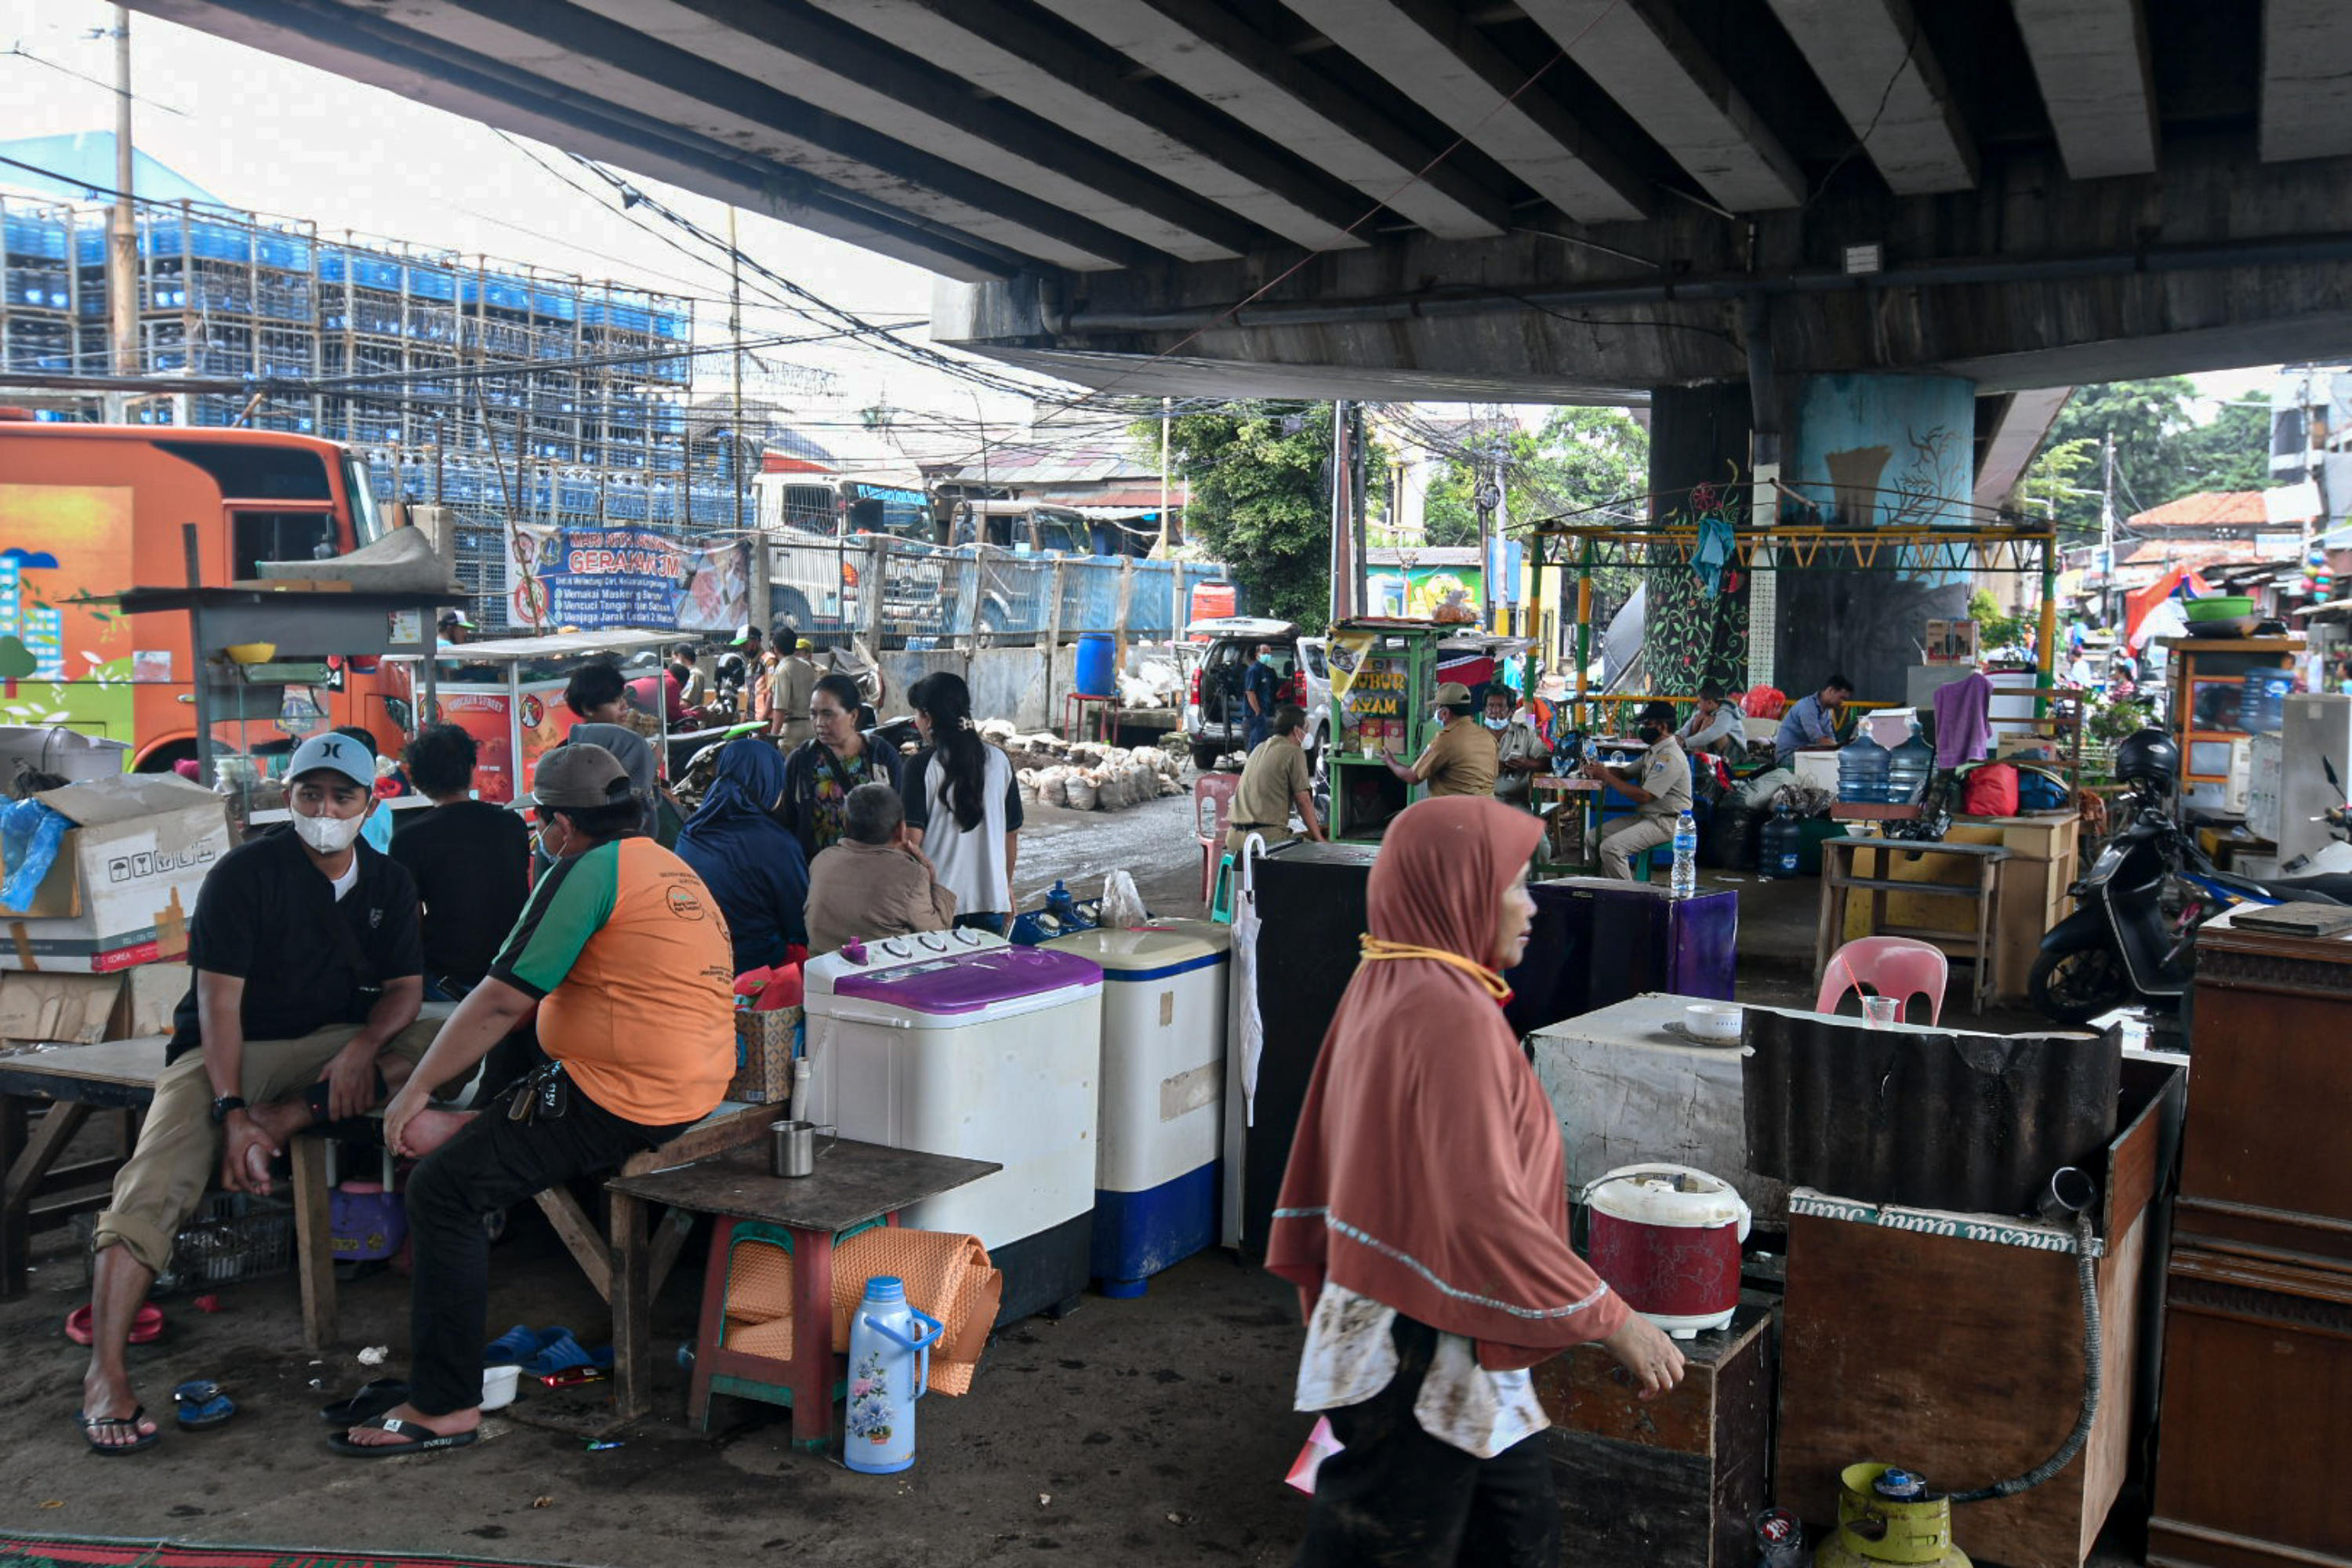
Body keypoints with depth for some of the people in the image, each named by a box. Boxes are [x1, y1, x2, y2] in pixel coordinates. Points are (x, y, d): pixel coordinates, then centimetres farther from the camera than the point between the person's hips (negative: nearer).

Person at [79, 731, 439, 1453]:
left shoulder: (389, 884, 5)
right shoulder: (245, 873, -9)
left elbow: (405, 987, 4)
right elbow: (219, 999, -14)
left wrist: (363, 1047, -20)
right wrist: (232, 1112, -24)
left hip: (332, 1044, 4)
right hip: (226, 1051, -4)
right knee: (155, 1183, -27)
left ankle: (290, 1119, -27)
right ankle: (105, 1372, -27)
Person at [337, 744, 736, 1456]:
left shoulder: (589, 870, -11)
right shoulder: (673, 869, 18)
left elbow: (501, 1001, -12)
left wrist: (416, 1088, 0)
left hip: (619, 1101, -10)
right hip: (688, 1090, 10)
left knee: (442, 1188, -7)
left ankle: (445, 1406, -4)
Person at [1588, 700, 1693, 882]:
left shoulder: (1669, 757, -18)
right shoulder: (1653, 752, 15)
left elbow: (1643, 796, -22)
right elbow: (1626, 773, 17)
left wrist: (1607, 777, -15)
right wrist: (1599, 770, -4)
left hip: (1666, 822, -10)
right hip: (1645, 817, 10)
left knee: (1611, 847, -26)